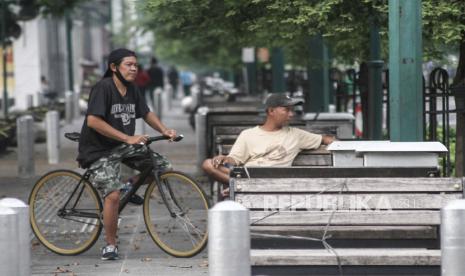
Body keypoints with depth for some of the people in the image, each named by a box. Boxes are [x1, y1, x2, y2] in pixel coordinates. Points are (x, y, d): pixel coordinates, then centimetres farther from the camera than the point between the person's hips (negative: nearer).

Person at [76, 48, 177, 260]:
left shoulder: (132, 90, 4)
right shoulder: (103, 88, -18)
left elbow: (146, 113, 17)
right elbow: (93, 121, -27)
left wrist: (164, 130, -2)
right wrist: (127, 138, -28)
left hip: (123, 146, 7)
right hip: (100, 150, -7)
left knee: (162, 167, -2)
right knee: (113, 195, -21)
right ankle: (110, 245, -6)